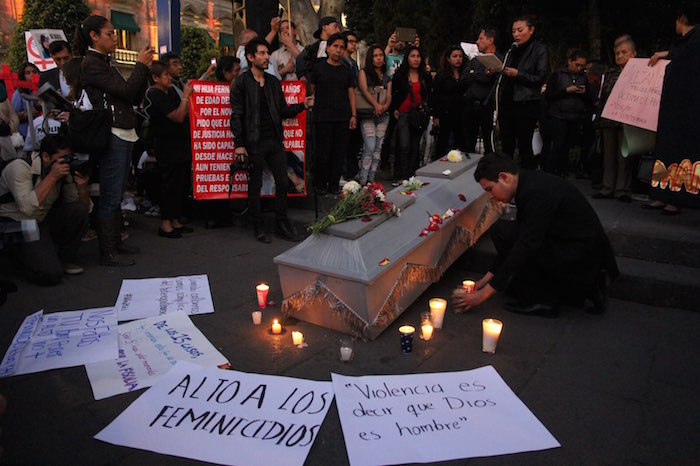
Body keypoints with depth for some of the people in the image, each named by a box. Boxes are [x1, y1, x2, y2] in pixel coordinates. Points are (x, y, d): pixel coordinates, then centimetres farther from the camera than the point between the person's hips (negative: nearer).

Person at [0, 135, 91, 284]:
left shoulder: (64, 171, -3)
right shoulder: (20, 167, -19)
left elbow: (86, 208, -2)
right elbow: (27, 208, -33)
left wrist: (82, 188, -22)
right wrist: (52, 177, -31)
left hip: (44, 221, 6)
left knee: (79, 210, -19)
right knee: (51, 273, -23)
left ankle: (65, 257, 0)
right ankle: (19, 253, 10)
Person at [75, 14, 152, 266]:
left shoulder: (105, 63, 19)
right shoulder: (91, 64, -8)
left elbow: (135, 97, 17)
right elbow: (125, 91, -15)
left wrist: (144, 68, 8)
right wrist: (141, 65, -4)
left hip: (124, 135, 9)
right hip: (111, 136, -9)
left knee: (117, 195, 14)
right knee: (110, 196, -6)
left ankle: (115, 241, 24)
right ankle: (107, 252, 1)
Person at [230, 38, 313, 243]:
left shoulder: (273, 82, 14)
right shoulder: (241, 83, -2)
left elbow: (283, 111, 16)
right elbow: (236, 116, -5)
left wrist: (302, 105, -1)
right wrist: (239, 144, -11)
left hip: (275, 141, 5)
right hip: (254, 142, -5)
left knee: (282, 182, 5)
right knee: (255, 186, 4)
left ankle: (282, 225, 17)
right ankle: (258, 227, 17)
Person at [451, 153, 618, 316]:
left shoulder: (538, 192, -23)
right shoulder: (528, 184, 7)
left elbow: (525, 246, -25)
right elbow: (520, 242, 12)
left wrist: (485, 293, -19)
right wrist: (484, 281, 11)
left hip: (582, 259, -10)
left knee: (501, 231, -15)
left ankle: (543, 299, -5)